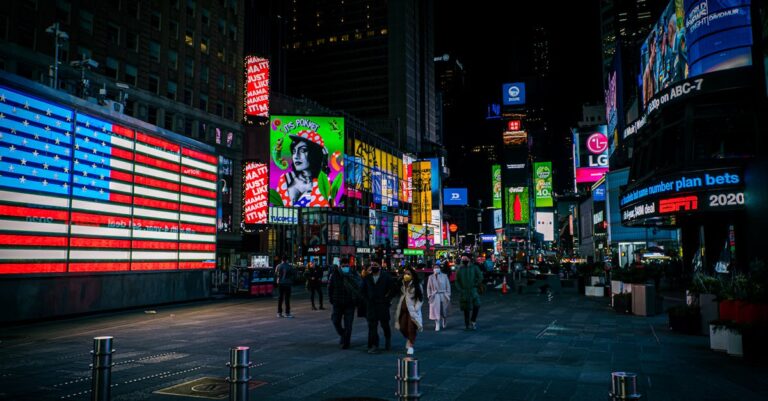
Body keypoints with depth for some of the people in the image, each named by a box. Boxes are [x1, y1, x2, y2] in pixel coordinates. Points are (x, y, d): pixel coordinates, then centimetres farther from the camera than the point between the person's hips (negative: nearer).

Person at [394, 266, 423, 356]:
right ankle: (409, 340, 31)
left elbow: (421, 299, -6)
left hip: (412, 310, -4)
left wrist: (415, 309, -13)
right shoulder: (402, 285, 7)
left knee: (411, 328, -5)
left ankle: (411, 346, 9)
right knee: (402, 328, 3)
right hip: (403, 310, 4)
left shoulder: (416, 286, -7)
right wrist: (398, 309, 10)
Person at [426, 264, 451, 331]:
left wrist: (448, 295, -2)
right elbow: (428, 287, 8)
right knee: (436, 311, -6)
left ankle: (443, 323, 37)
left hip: (443, 296, 0)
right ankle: (437, 326, 0)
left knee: (444, 311, 10)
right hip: (435, 297, 0)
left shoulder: (444, 276, 1)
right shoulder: (431, 277, 4)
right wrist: (429, 295, 0)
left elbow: (448, 286, 3)